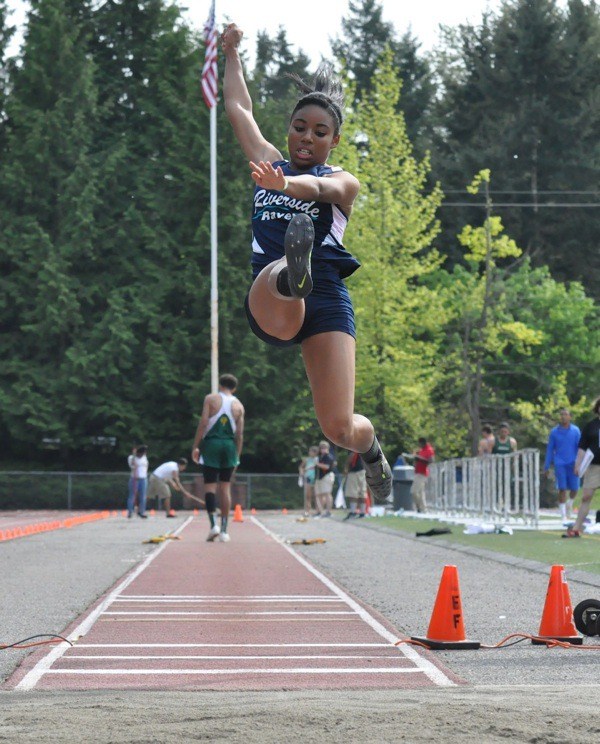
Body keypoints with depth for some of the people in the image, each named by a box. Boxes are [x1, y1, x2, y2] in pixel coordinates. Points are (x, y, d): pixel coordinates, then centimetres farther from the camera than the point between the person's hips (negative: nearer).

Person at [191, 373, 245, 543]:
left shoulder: (211, 398, 2)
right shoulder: (238, 405, 10)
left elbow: (203, 423, -7)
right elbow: (240, 433, 6)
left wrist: (195, 446, -4)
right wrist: (237, 456, 12)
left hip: (211, 442, -2)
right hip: (229, 445, 2)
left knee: (210, 484, 1)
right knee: (225, 486, 6)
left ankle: (213, 524, -16)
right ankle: (224, 530, 4)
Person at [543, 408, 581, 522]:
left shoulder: (575, 431, 3)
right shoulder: (554, 432, 4)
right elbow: (550, 449, 9)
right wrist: (547, 466, 7)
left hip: (572, 464, 1)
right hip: (560, 464, -1)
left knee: (574, 489, 3)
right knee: (562, 489, -6)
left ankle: (569, 503, 36)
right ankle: (564, 515, 0)